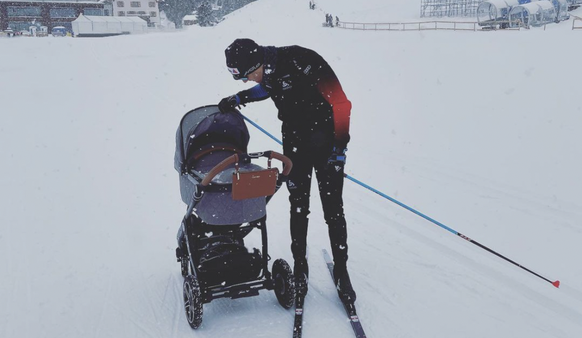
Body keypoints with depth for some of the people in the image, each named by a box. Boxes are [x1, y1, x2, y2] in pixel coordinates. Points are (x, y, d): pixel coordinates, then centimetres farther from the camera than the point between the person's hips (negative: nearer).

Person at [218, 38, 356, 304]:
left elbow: (340, 101, -23)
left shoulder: (300, 61, -26)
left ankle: (341, 270, 14)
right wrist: (239, 98, 13)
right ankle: (300, 267, 22)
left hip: (326, 140, -5)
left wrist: (339, 144, -21)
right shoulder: (267, 70, -5)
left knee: (333, 209, 0)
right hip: (295, 142, 6)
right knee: (298, 207, 8)